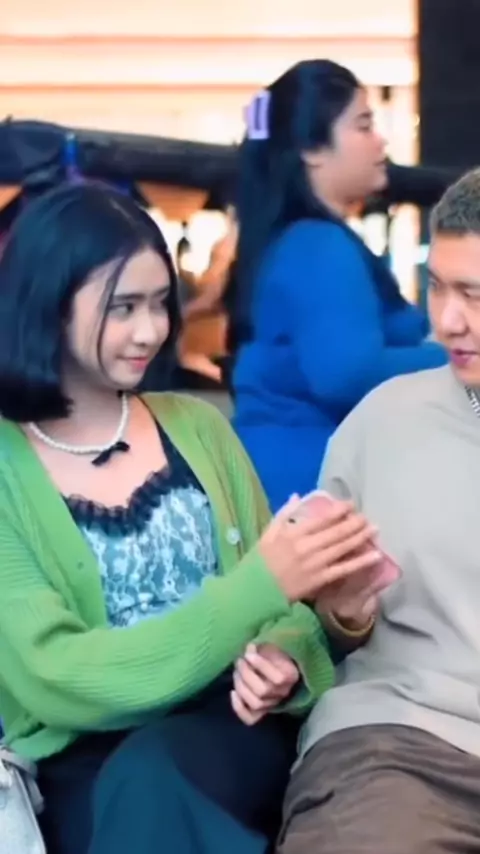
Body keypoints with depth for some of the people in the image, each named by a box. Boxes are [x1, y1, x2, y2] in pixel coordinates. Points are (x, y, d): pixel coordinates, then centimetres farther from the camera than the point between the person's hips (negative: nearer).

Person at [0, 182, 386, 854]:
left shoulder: (197, 427, 9)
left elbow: (283, 598, 14)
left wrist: (281, 656, -11)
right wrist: (260, 586, -22)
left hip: (230, 730, 2)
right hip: (85, 764, -2)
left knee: (151, 782, -31)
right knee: (141, 788, -35)